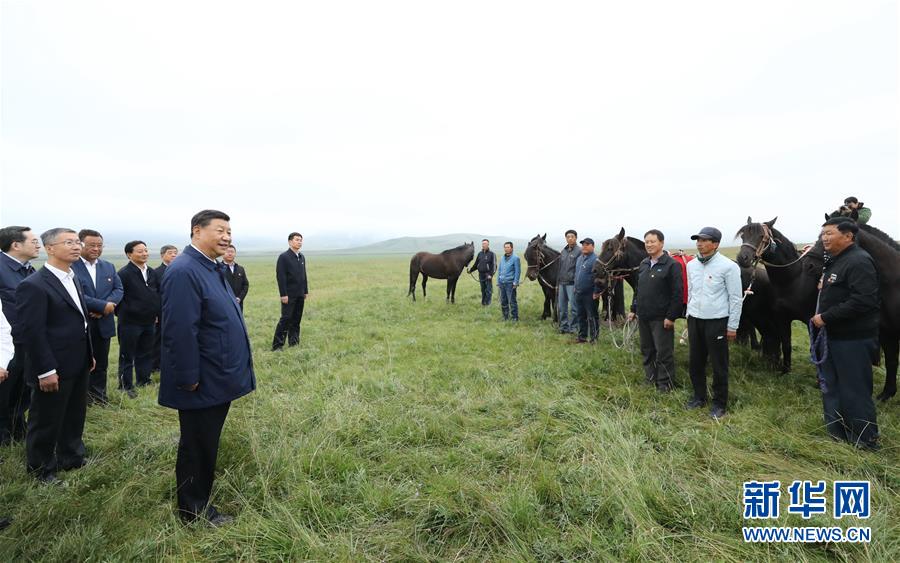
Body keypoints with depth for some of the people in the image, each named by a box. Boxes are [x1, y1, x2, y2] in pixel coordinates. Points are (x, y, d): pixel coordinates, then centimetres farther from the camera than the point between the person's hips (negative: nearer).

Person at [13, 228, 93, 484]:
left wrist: (88, 354, 15)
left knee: (75, 416, 20)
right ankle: (42, 469, 29)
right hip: (53, 370, -8)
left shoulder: (73, 279, 10)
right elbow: (30, 332, -20)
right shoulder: (33, 285, -18)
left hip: (78, 366, 8)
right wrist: (45, 371, -20)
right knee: (46, 421, 10)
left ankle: (71, 458, 38)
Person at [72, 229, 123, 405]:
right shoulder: (71, 266, -12)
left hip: (103, 323, 6)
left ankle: (98, 393, 28)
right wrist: (103, 305, -21)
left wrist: (105, 307, -13)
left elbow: (119, 289, 5)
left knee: (101, 362, 15)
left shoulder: (109, 267, 10)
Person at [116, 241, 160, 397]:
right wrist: (124, 314, -9)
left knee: (146, 354, 15)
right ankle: (126, 386, 15)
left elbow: (158, 294, 15)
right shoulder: (124, 273, -12)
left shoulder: (152, 272, 8)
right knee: (127, 356, 5)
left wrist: (156, 313, 11)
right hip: (130, 323, -6)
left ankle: (144, 381, 28)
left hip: (149, 321, 6)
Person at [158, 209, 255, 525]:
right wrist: (189, 379, -21)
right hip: (202, 384, -9)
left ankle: (200, 500, 43)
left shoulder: (212, 268, 9)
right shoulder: (184, 272, -22)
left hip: (218, 380, 10)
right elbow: (180, 332, -25)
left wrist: (234, 372, 19)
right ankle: (194, 512, 27)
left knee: (206, 445, 24)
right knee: (197, 448, 8)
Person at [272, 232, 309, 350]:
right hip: (289, 295, -6)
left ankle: (294, 342, 17)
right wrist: (283, 294, -17)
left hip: (300, 295, 6)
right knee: (285, 319, -5)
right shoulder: (284, 257, -8)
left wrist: (306, 291, 14)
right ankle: (277, 345, 1)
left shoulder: (302, 257, 12)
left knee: (296, 320, 9)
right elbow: (280, 276, -13)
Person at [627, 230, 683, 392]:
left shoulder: (672, 265, -12)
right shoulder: (643, 264, 11)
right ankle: (650, 377, 31)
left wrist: (671, 317, -18)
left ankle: (665, 384, 15)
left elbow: (677, 294, -15)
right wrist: (633, 310, 14)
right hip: (643, 316, 7)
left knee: (663, 352, 3)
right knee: (646, 350, 17)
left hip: (661, 318, -7)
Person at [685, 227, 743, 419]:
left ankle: (719, 403, 20)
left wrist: (732, 327, -9)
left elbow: (736, 298, -9)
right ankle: (699, 396, 31)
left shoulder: (728, 266, -11)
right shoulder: (691, 265, 6)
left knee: (719, 365, 5)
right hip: (694, 320, 5)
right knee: (695, 362, 14)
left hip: (717, 322, -5)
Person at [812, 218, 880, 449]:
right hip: (832, 337, 10)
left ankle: (866, 444, 17)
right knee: (830, 389, 18)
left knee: (855, 393, 2)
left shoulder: (858, 261, -17)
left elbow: (862, 301, -27)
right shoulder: (833, 261, 13)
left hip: (853, 340, -10)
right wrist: (820, 317, 8)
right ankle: (837, 436, 31)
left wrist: (825, 317, -23)